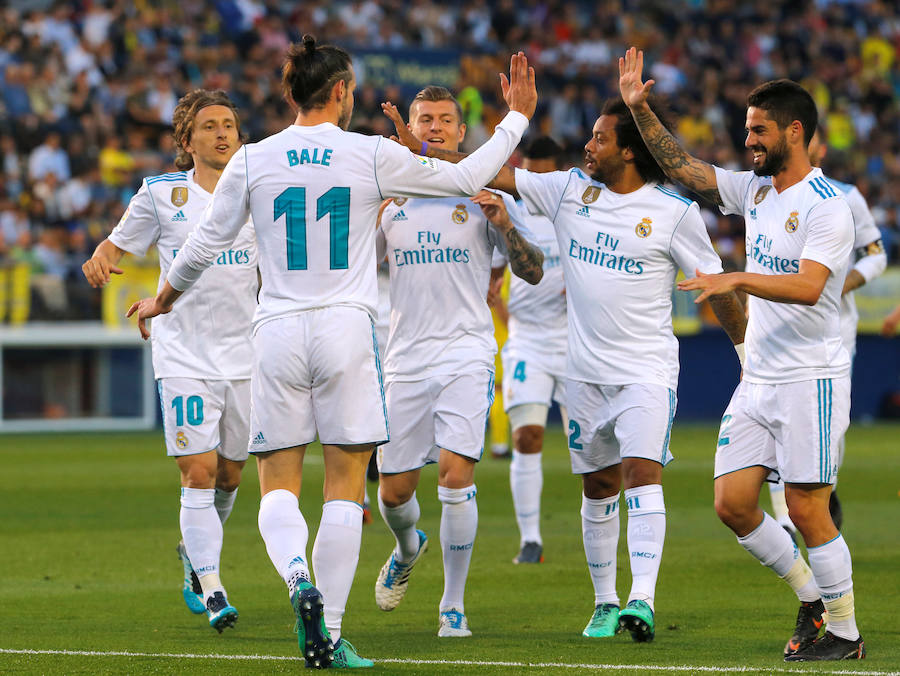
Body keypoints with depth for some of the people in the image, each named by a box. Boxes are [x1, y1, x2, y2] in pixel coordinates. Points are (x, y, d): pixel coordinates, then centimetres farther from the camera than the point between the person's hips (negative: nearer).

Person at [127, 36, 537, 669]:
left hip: (277, 332, 1)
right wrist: (517, 116, 22)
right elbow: (465, 178, 8)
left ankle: (298, 576, -24)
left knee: (278, 486, 7)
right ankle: (330, 636, 1)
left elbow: (205, 244, 10)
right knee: (345, 489, 4)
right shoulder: (372, 155, -3)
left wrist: (162, 300, 28)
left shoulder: (252, 160, 2)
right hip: (347, 331, -1)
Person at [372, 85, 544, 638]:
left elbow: (533, 273, 1)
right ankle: (407, 549, 40)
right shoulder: (389, 197, 10)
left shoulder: (483, 194, 4)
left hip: (467, 354, -3)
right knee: (394, 491, 4)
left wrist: (503, 223, -16)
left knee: (456, 473, -18)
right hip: (406, 358, 3)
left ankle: (454, 604, -6)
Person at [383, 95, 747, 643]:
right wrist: (421, 149, 0)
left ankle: (643, 600, -28)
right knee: (598, 486, 9)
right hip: (586, 371, 5)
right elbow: (495, 174, 5)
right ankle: (605, 604, 21)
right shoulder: (569, 190, 4)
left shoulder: (674, 212, -7)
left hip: (647, 370, -4)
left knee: (642, 471, -20)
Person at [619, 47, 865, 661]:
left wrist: (737, 280, -32)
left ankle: (845, 632, 5)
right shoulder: (754, 191, 12)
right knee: (733, 502, 1)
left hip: (811, 380, -8)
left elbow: (807, 287, -25)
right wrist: (640, 110, 7)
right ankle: (811, 595, 19)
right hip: (757, 380, 8)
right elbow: (683, 167, 16)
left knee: (807, 508, -8)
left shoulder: (827, 206, -13)